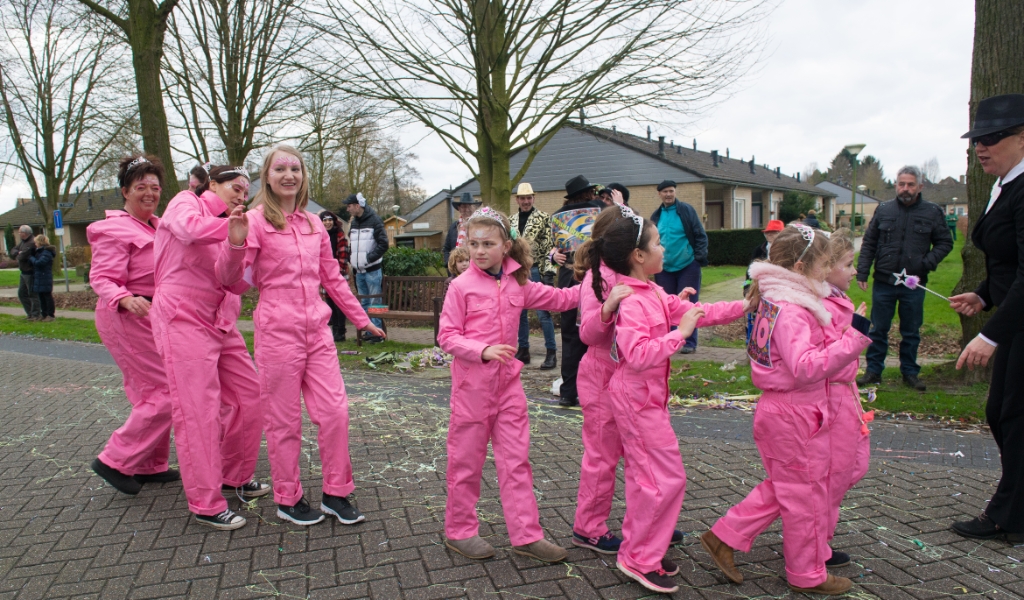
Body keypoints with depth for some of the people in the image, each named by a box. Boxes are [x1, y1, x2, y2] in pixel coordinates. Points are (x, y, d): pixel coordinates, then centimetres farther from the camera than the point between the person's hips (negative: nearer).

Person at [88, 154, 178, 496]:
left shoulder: (156, 226, 14)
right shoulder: (115, 230, -12)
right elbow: (101, 278, -19)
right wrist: (126, 299, -37)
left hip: (152, 316, 9)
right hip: (128, 319, -9)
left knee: (151, 394, 14)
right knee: (166, 393, -11)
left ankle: (150, 466, 26)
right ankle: (115, 461, 2)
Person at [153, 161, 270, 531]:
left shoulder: (225, 226, 19)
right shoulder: (186, 203, 0)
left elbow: (237, 283, 9)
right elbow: (189, 227, -27)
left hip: (221, 322, 8)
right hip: (184, 318, -8)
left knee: (248, 395, 9)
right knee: (198, 410, -7)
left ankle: (235, 477, 26)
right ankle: (206, 505, 1)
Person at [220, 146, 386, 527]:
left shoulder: (314, 225, 11)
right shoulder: (256, 222, -5)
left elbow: (332, 278, 19)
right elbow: (230, 280, -12)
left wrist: (361, 319, 20)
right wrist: (236, 243, -31)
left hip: (317, 331, 5)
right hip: (277, 333, -5)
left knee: (335, 412, 4)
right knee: (284, 421, 6)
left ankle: (336, 494, 20)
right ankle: (288, 499, 24)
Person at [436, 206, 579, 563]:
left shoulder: (518, 285, 5)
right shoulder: (461, 286, -8)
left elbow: (558, 299, 16)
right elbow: (447, 336, -10)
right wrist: (483, 350, -23)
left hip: (508, 383, 4)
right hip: (472, 385, -4)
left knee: (516, 460, 7)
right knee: (466, 461, 8)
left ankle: (526, 535, 16)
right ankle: (459, 531, 25)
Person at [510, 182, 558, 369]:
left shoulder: (543, 218, -2)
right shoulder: (511, 221, 13)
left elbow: (549, 245, -8)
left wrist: (548, 272, -14)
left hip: (537, 270, -5)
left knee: (543, 312, -5)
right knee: (519, 313, 9)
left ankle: (551, 352, 2)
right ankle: (523, 350, 18)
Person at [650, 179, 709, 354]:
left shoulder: (686, 210, -3)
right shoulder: (656, 216, 8)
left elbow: (700, 235, -3)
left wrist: (700, 257, -10)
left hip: (687, 266, -4)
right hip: (664, 269, 4)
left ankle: (689, 342, 7)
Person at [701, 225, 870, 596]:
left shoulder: (777, 302, 8)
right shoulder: (789, 311, -23)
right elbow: (806, 367, -32)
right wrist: (853, 339, -32)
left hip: (780, 410, 10)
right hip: (794, 416, -10)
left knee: (780, 488, 21)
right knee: (805, 495, 8)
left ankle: (724, 538, 24)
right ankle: (807, 575, 26)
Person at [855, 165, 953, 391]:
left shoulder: (932, 212, 1)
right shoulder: (883, 210, 4)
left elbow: (944, 243, 6)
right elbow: (869, 243, 6)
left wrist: (927, 263, -11)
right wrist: (862, 272, -1)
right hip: (883, 282, 1)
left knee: (911, 332, 10)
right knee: (878, 330, 7)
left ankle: (910, 373, 23)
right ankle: (873, 371, 17)